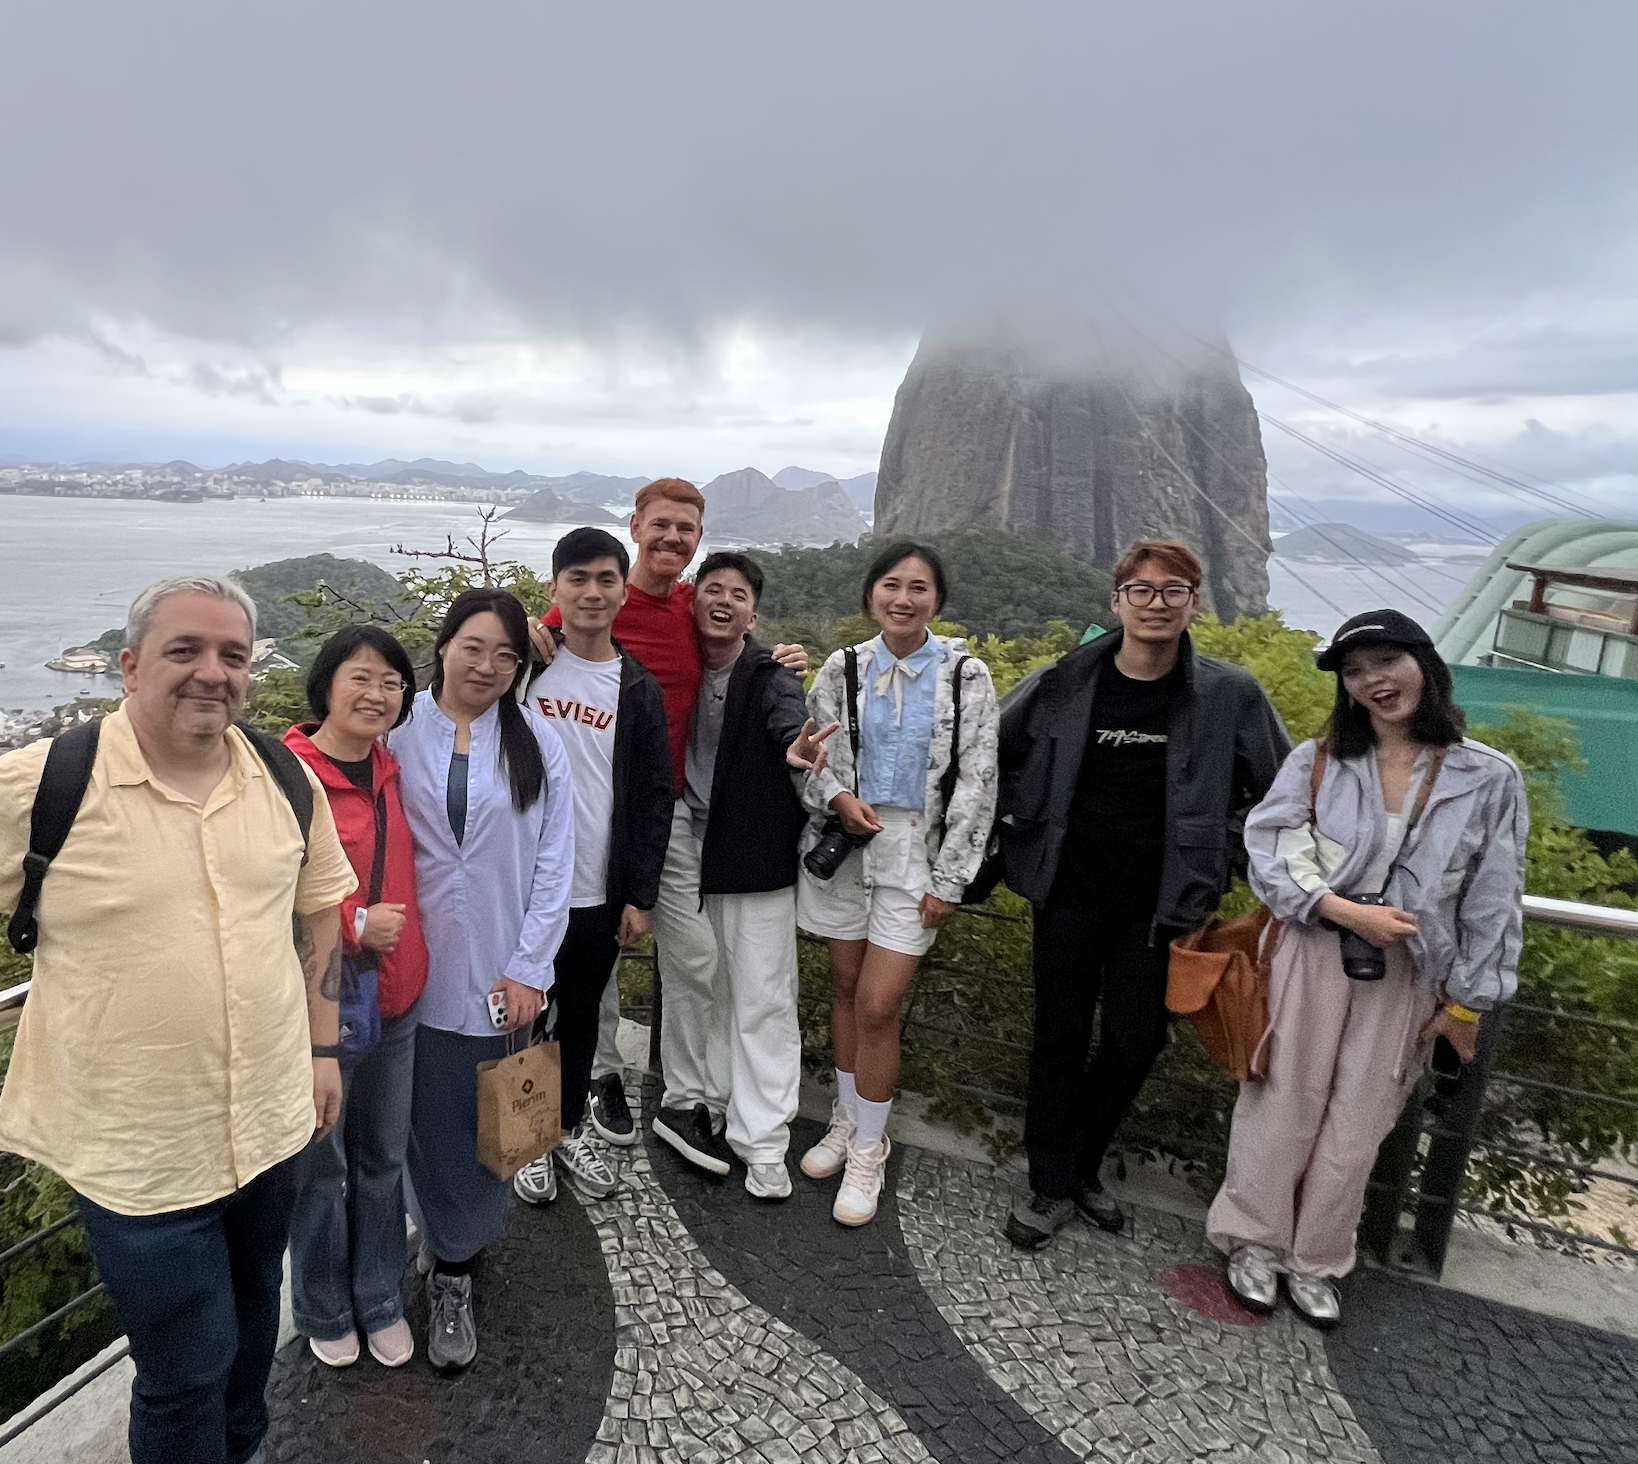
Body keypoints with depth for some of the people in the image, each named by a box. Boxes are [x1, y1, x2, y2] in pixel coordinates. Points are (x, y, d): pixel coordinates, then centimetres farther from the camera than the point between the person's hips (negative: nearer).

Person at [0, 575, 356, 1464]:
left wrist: (323, 1048, 7)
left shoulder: (288, 778, -4)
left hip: (271, 1120, 5)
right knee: (187, 1370, 9)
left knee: (251, 1321, 26)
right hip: (134, 1150, -4)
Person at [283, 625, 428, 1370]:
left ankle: (380, 1300, 39)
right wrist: (353, 925, -21)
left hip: (395, 999, 6)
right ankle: (324, 1310, 37)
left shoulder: (391, 773, 4)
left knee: (383, 1159, 19)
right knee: (320, 1166, 13)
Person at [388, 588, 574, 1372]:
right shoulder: (398, 731, -3)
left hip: (501, 970, 0)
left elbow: (553, 860, -2)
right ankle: (452, 1250, 34)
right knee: (431, 1118, 11)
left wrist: (528, 967, -6)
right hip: (418, 965, 0)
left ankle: (450, 1271, 27)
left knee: (487, 1121, 9)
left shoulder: (535, 740, -2)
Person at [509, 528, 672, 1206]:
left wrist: (639, 895, -2)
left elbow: (654, 797, 1)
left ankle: (571, 1125, 37)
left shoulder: (639, 690, 1)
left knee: (581, 1014, 17)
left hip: (600, 892, 2)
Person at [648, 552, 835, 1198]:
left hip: (755, 855, -3)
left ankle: (762, 1142, 13)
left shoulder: (771, 676, -7)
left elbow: (789, 719, -26)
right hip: (684, 850, 3)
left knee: (762, 995, 2)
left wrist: (796, 746, -50)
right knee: (691, 982, 16)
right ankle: (691, 1099, 36)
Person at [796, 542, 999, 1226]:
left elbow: (976, 784, -6)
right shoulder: (843, 667, 1)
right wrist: (837, 797, -13)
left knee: (877, 1006, -4)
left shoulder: (965, 675, -6)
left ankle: (868, 1149, 18)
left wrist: (949, 881, -7)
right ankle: (847, 1120, 33)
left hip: (916, 853, -2)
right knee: (846, 986, 12)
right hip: (843, 844, 3)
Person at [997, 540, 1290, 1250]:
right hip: (1069, 892, 0)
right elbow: (997, 751, 9)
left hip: (1158, 902, 0)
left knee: (1134, 1045, 8)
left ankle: (1083, 1165, 34)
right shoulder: (1067, 682, -6)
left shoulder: (1229, 695, -6)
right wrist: (1022, 823, 6)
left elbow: (1281, 788, 7)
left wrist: (1217, 843, 3)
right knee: (1061, 1037, 8)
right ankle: (1050, 1185, 26)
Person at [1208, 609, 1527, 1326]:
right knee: (1285, 1105, 8)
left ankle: (1313, 1260, 30)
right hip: (1313, 957, 0)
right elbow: (1269, 854, -6)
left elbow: (1494, 899, 0)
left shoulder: (1490, 778, -4)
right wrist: (1348, 911, -17)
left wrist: (1469, 999, 3)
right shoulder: (1316, 761, -3)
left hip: (1406, 976, 1)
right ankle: (1255, 1240, 28)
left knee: (1356, 1124, 11)